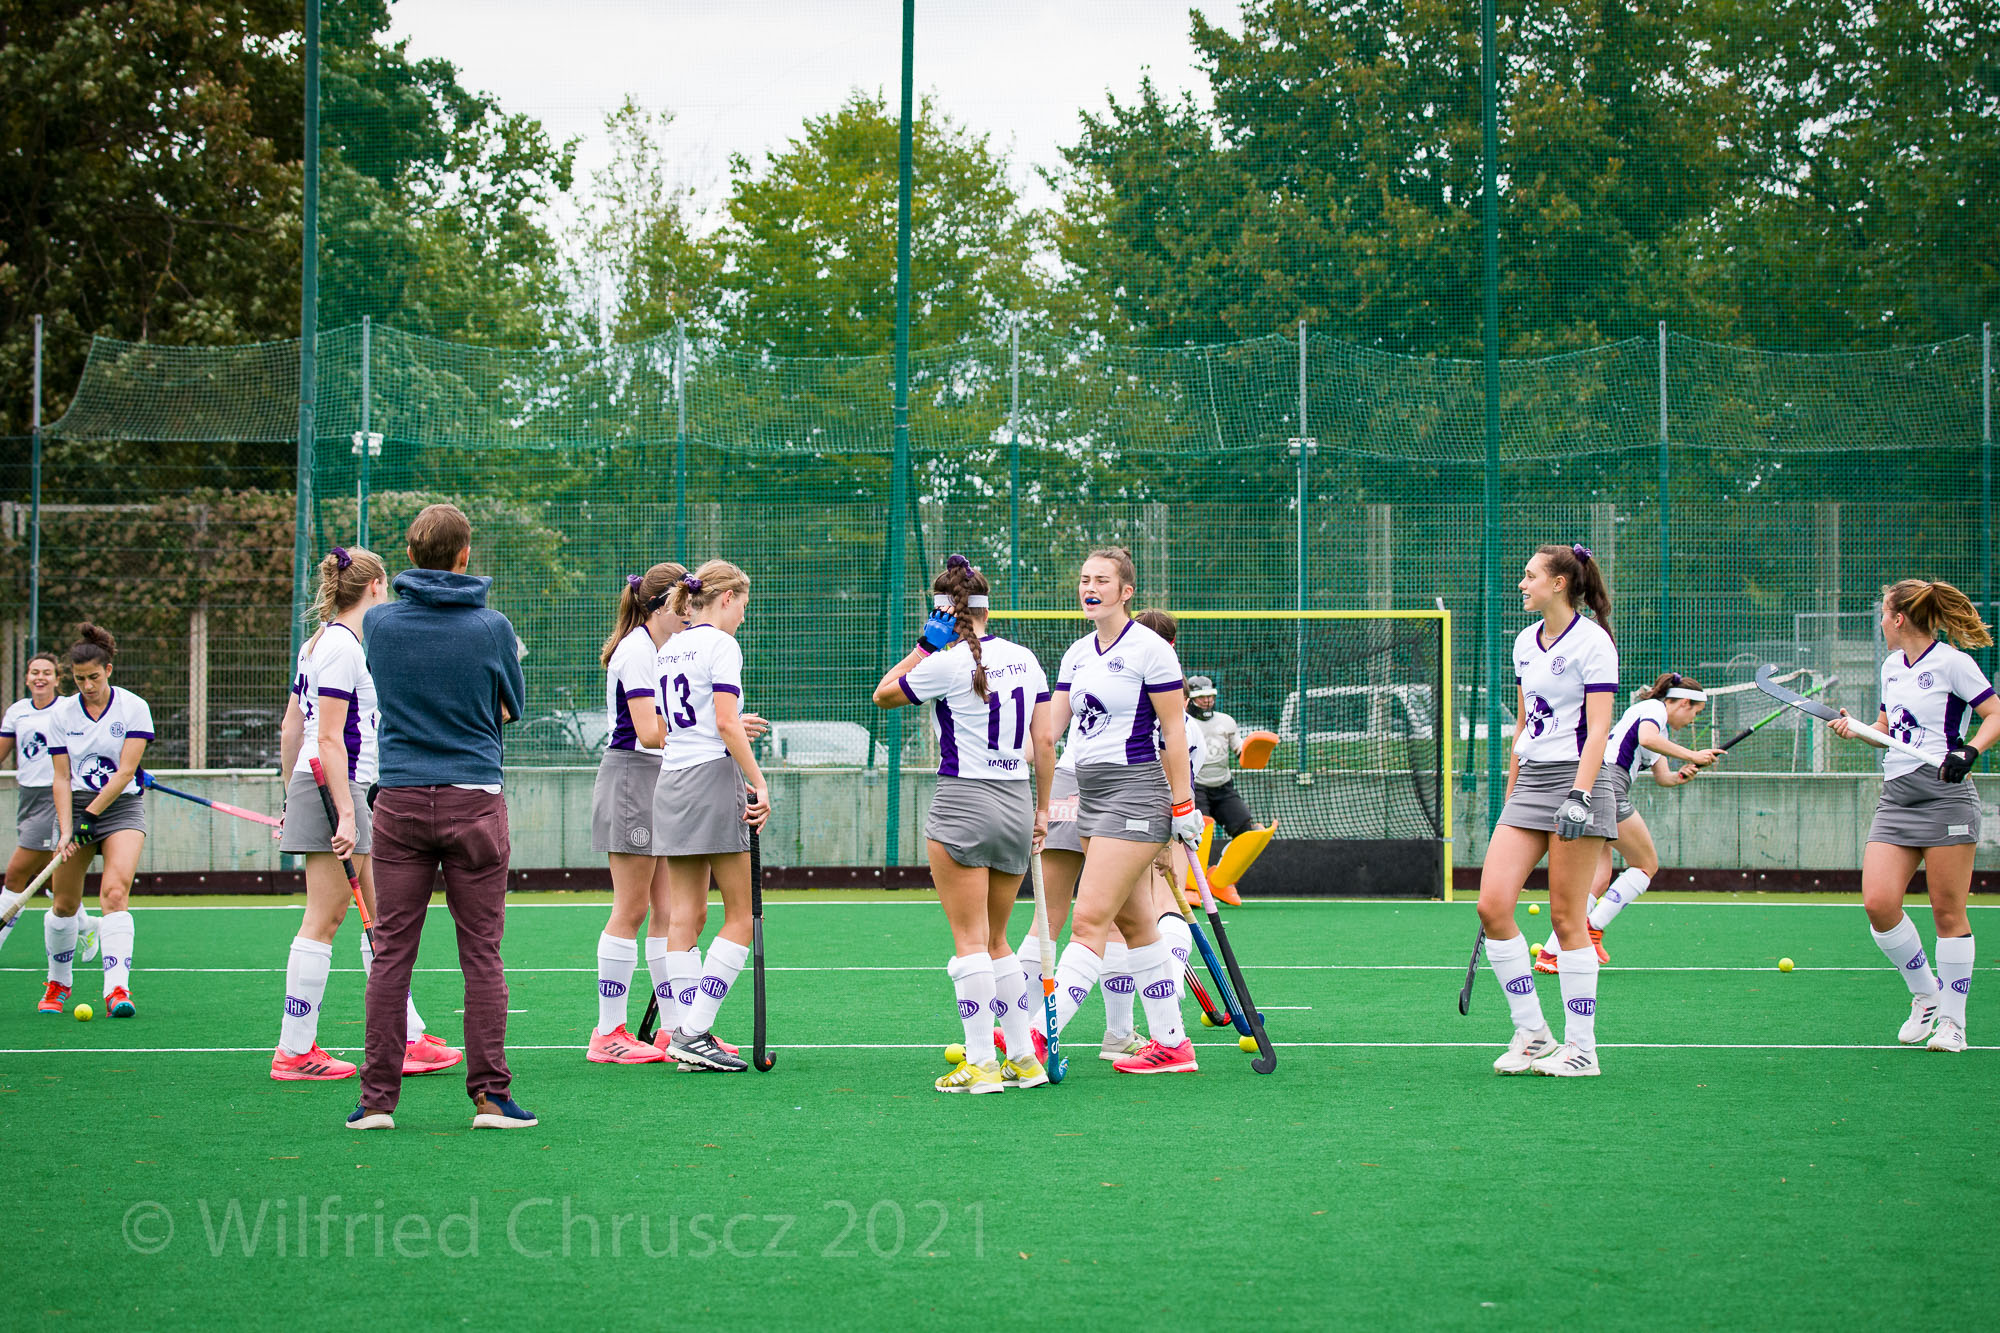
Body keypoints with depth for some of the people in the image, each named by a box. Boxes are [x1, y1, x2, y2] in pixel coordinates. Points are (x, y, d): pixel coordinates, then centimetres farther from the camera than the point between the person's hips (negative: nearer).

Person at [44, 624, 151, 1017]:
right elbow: (62, 778, -1)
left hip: (121, 807, -3)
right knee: (65, 904, 6)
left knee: (115, 892, -22)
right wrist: (66, 830, -12)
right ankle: (58, 984, 28)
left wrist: (91, 815, -16)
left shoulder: (133, 708, -6)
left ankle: (117, 989, -30)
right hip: (76, 807, 3)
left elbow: (126, 771, -11)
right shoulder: (62, 713, 2)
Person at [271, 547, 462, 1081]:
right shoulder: (343, 646, -13)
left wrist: (292, 800, 23)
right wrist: (346, 815, -21)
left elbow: (290, 728, 19)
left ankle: (404, 1040, 15)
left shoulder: (321, 642, 16)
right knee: (323, 920, -7)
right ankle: (294, 1052, -4)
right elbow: (329, 738, -18)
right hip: (336, 792, -10)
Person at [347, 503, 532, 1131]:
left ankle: (377, 1098, 3)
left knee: (390, 955, 4)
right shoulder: (492, 628, -5)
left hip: (400, 801, 2)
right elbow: (510, 708, 8)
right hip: (474, 803, -1)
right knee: (482, 956, 3)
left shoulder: (378, 623, 0)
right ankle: (490, 1096, 2)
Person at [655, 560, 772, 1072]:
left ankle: (680, 1033, 3)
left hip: (670, 781, 8)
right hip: (714, 779, -8)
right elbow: (726, 724, -16)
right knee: (741, 917, -2)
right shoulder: (720, 645, -8)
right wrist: (759, 784, -14)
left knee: (686, 916, 7)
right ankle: (693, 1033, -10)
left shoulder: (670, 648, 16)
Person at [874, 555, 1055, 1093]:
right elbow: (1045, 741, 8)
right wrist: (1042, 808, 16)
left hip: (962, 802, -6)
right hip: (1017, 805, 6)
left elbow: (883, 694, 6)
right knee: (997, 942, 15)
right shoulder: (1024, 659, 6)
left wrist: (925, 645, 5)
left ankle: (981, 1064, -5)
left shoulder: (947, 663, -10)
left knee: (970, 941, -3)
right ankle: (1024, 1058, 13)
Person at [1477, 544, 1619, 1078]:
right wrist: (1511, 794, 20)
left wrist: (1579, 795, -24)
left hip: (1576, 780, -7)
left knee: (1567, 918, -5)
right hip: (1529, 783, 7)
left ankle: (1580, 1046, 3)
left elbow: (1598, 728, -14)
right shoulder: (1525, 643, 15)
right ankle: (1531, 1032, 4)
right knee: (1492, 905, -5)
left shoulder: (1591, 642, -7)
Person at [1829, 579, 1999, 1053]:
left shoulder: (1952, 663, -5)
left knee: (1948, 912, -3)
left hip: (1944, 796, -7)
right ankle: (1925, 994, 12)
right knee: (1878, 903, -8)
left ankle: (1952, 1021, 5)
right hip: (1896, 797, 7)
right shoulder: (1891, 666, 16)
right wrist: (1856, 728, 8)